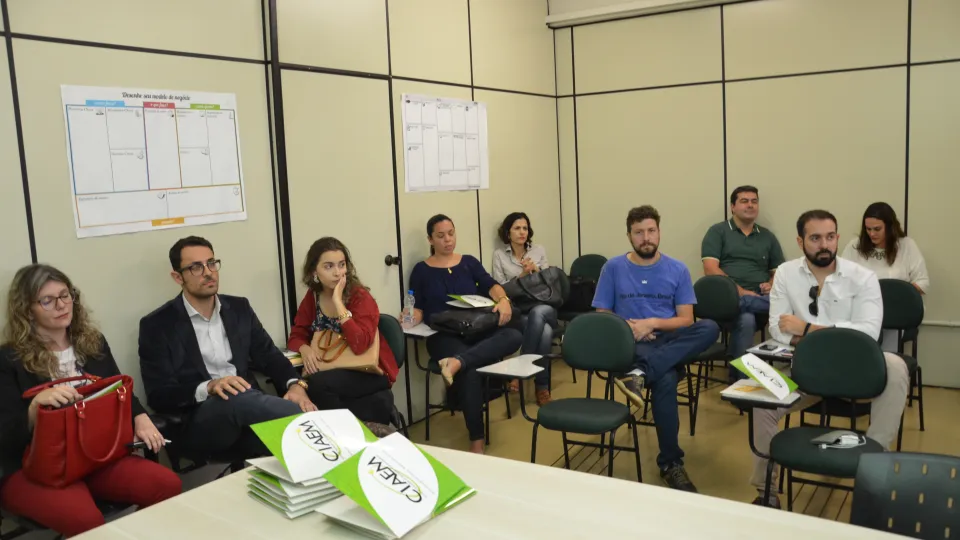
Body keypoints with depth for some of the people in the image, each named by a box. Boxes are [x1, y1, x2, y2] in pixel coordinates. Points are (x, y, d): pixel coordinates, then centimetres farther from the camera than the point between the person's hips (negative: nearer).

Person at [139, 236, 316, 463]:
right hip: (196, 423, -3)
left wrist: (295, 385, -10)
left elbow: (269, 356, 12)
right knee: (237, 399, -36)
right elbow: (158, 396, -4)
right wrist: (208, 388, -23)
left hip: (247, 411, 3)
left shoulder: (239, 308, 14)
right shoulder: (156, 325, 1)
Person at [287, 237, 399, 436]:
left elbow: (359, 345, -29)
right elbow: (297, 335, 5)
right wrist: (305, 349, -18)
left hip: (370, 372, -5)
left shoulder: (360, 296, -16)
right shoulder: (313, 296, 1)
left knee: (316, 384, -30)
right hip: (336, 371, 6)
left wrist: (338, 302, -29)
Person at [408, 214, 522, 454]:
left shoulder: (469, 262, 18)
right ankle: (476, 442, -28)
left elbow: (491, 286, 6)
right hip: (443, 336, -3)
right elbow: (418, 309, 7)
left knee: (514, 336, -30)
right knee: (471, 371, -35)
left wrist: (503, 300, -17)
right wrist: (410, 319, -17)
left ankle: (457, 362, -45)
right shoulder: (421, 270, 11)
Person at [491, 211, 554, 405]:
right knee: (545, 331, -36)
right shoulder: (499, 254, 8)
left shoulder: (539, 250, 14)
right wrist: (522, 275, -8)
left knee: (538, 313, -40)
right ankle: (542, 387, -26)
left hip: (543, 307, 2)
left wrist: (536, 269, -3)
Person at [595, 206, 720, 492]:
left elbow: (686, 320, 2)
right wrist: (627, 329, -13)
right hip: (629, 344, -2)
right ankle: (670, 463, -22)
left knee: (710, 329, -30)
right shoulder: (613, 268, 5)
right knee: (665, 380, -35)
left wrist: (652, 323, -14)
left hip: (670, 343, 3)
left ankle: (640, 373, -37)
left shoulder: (677, 269, 7)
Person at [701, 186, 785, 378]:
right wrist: (740, 291, -16)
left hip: (760, 299, 5)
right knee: (746, 320, -39)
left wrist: (772, 285, -5)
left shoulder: (767, 236, 22)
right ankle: (740, 376, -24)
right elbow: (710, 270, -5)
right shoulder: (717, 232, 8)